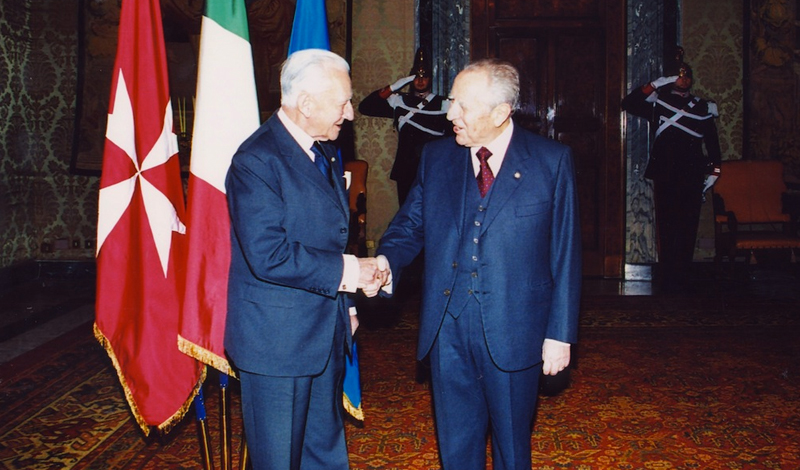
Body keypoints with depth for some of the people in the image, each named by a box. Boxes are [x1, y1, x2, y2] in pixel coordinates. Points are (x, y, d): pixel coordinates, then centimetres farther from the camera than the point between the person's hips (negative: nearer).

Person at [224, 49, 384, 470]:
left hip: (325, 334, 8)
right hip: (276, 340, -8)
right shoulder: (257, 161, -19)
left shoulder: (324, 152, 10)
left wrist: (345, 305, 15)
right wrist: (346, 271, -20)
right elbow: (268, 255, -27)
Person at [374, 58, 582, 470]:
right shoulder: (437, 157, 6)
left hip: (513, 332, -3)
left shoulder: (551, 161, -4)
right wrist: (387, 260, -14)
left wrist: (559, 333, -5)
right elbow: (410, 224, 9)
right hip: (448, 328, 3)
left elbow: (565, 254, -3)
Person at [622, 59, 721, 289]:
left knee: (688, 227, 0)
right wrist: (654, 85, -7)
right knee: (666, 227, -3)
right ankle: (667, 277, 1)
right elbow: (628, 104, -2)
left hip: (692, 177, 2)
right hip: (665, 177, -1)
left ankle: (681, 275, 9)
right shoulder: (658, 102, 10)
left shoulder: (703, 108, 14)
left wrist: (712, 173, 7)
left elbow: (713, 143, 15)